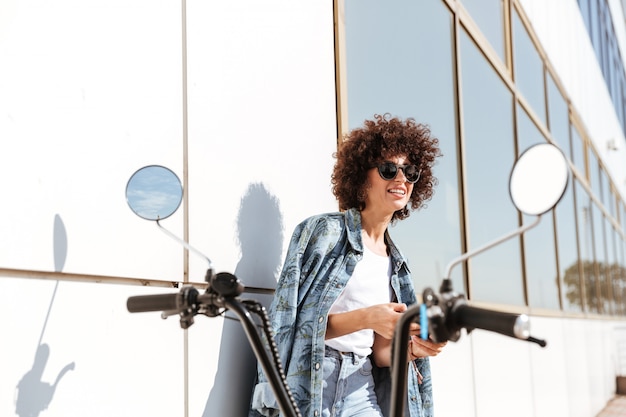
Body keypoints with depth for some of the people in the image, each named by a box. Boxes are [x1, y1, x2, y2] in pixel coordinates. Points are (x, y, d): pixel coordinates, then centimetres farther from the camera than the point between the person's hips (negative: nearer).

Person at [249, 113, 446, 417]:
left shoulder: (396, 264, 15)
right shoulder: (324, 230, -2)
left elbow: (377, 353, 15)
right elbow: (289, 321, -9)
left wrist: (412, 348, -6)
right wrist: (366, 317, -18)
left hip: (360, 391, 5)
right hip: (307, 384, -5)